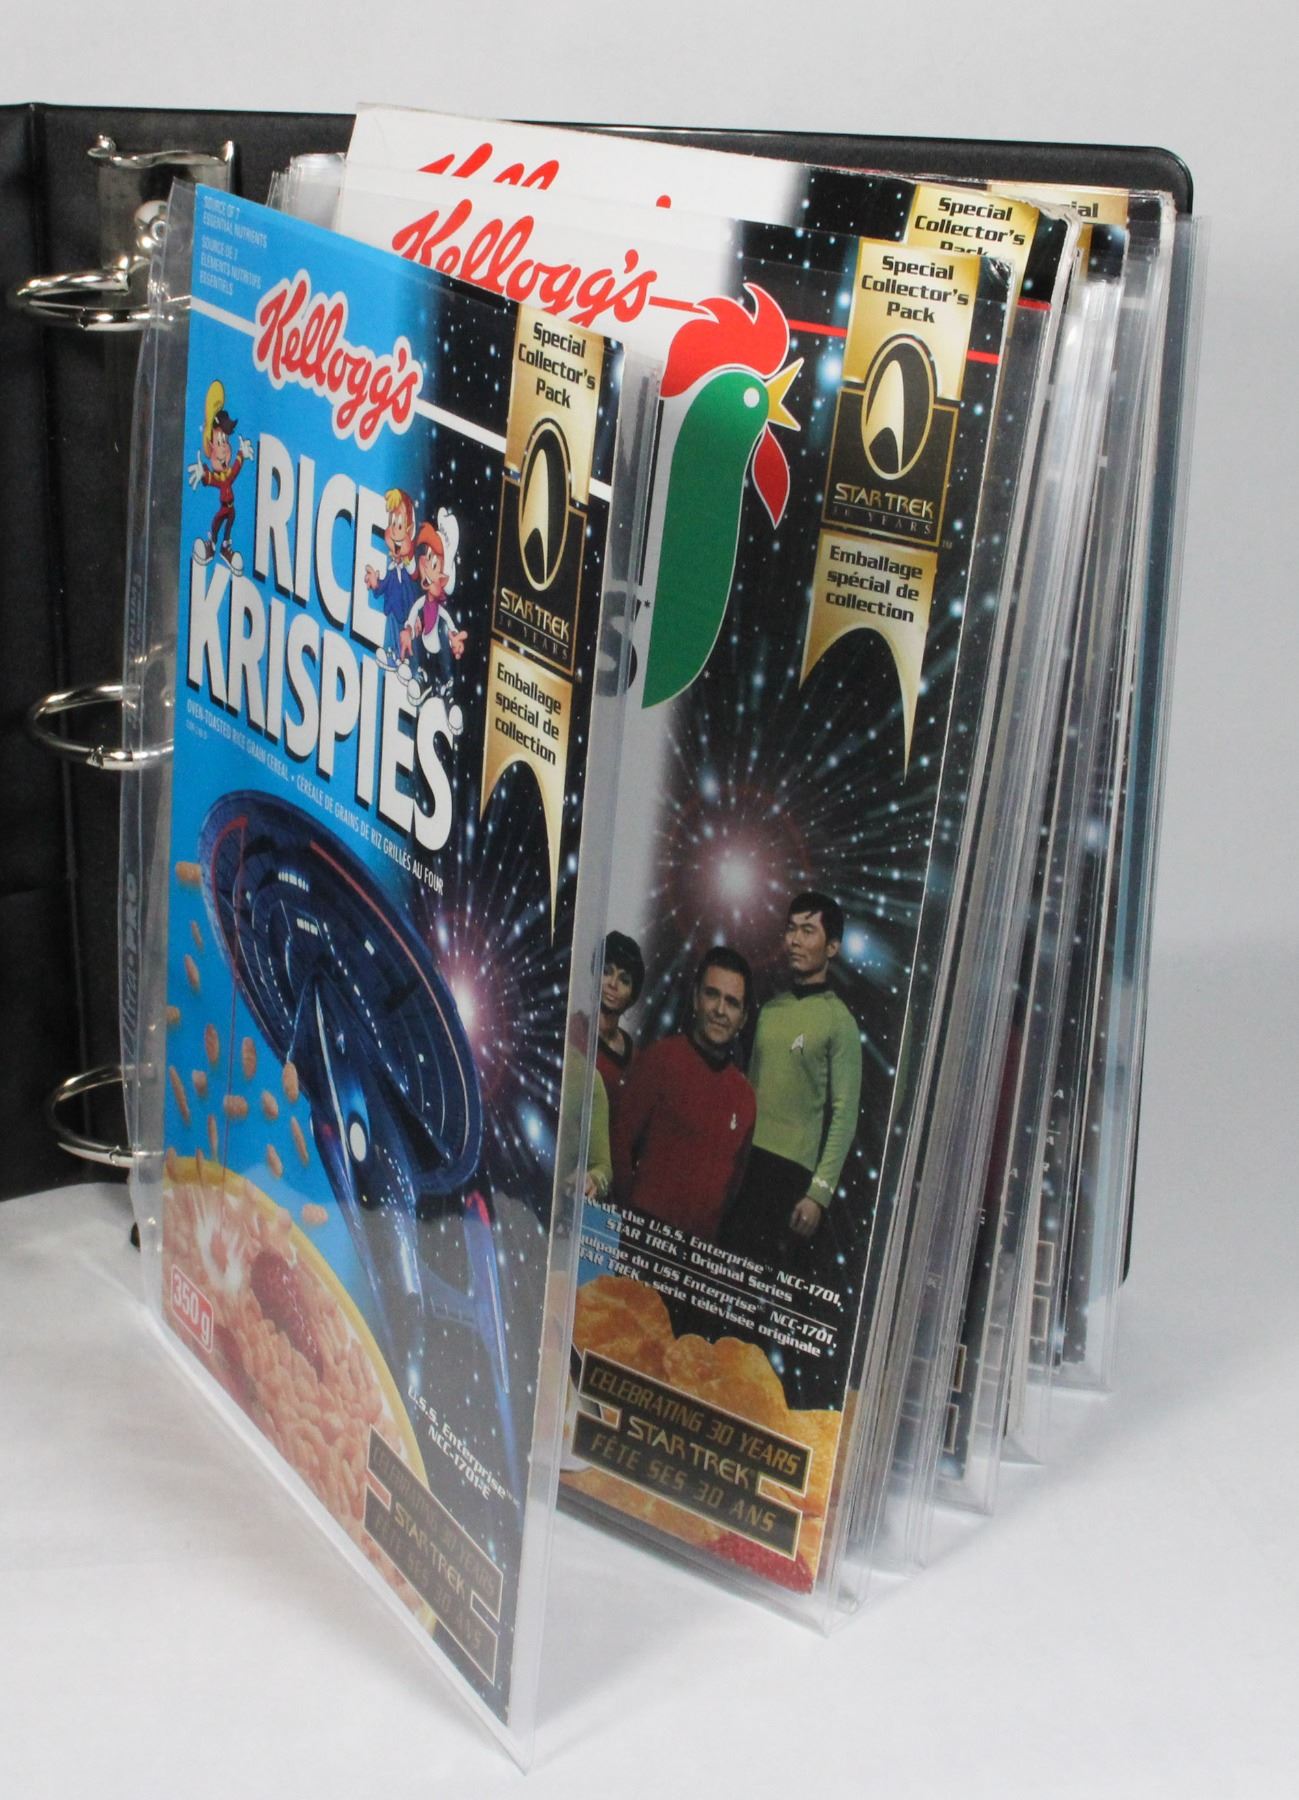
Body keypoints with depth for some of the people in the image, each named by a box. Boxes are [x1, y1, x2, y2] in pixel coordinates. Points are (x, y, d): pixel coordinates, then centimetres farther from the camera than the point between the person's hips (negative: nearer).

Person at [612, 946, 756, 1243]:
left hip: (702, 1242, 4)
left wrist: (712, 1237, 9)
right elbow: (620, 1140, -4)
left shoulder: (744, 1095, 9)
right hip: (647, 1228, -4)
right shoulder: (662, 1058, -5)